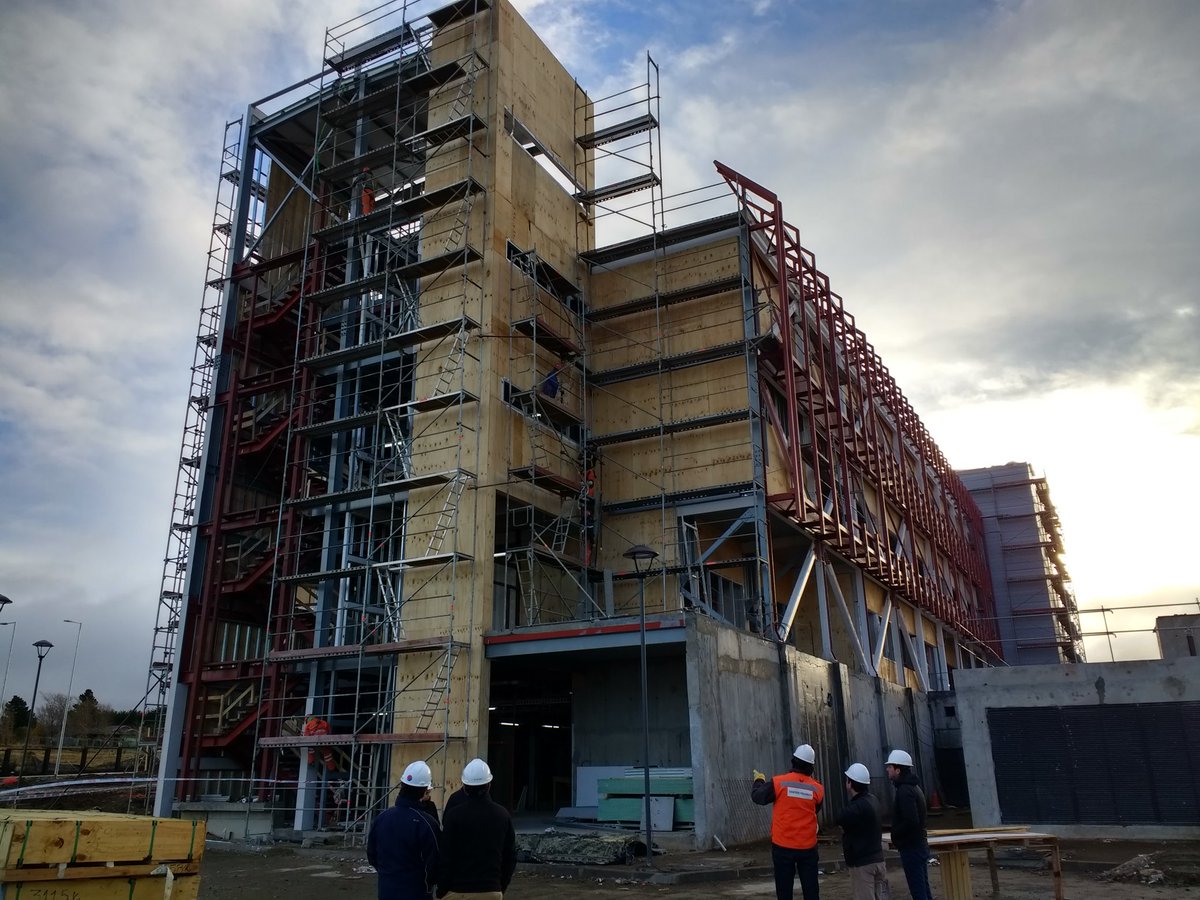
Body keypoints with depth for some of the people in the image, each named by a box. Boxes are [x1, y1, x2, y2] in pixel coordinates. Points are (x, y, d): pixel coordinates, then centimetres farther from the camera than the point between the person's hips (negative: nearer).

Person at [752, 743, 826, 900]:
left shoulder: (778, 782, -11)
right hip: (808, 847, 2)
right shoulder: (818, 789, -5)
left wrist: (759, 781, 22)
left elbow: (757, 797, 3)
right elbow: (815, 811, 12)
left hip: (783, 846, -1)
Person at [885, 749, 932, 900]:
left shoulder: (905, 791, -19)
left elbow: (911, 821, -28)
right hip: (919, 845, 10)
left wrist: (895, 834, -12)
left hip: (911, 847, -10)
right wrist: (898, 835, 11)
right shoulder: (913, 786, 14)